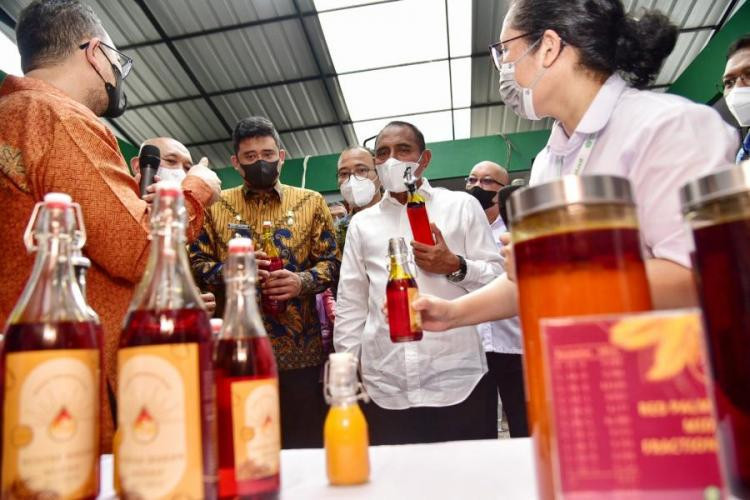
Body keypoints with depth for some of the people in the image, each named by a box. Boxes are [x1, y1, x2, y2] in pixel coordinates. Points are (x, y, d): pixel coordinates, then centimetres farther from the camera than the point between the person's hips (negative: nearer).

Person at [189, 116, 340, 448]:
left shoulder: (311, 202, 8)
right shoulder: (215, 205, 10)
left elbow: (331, 261, 5)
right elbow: (196, 264, 6)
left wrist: (302, 281, -15)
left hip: (299, 347, 0)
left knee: (304, 446, 9)